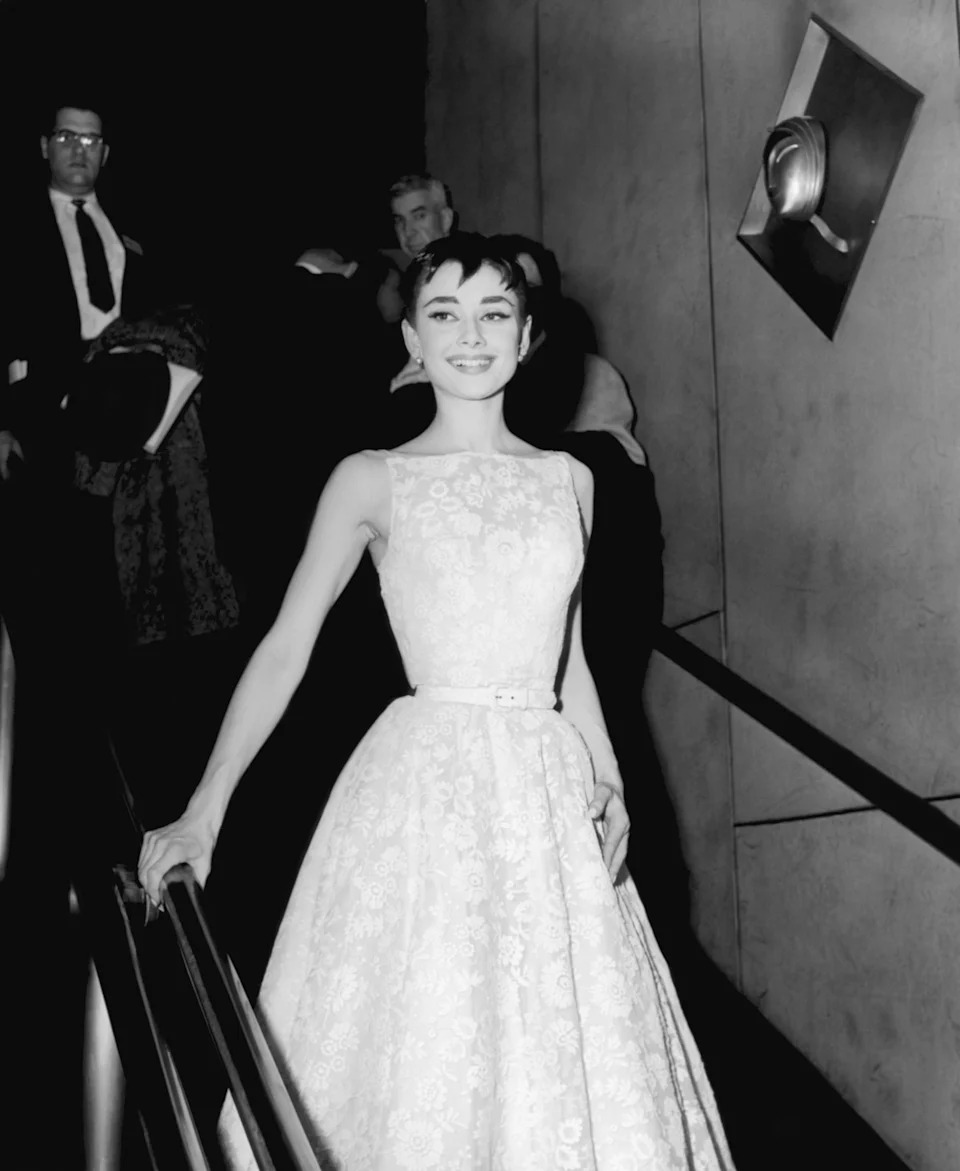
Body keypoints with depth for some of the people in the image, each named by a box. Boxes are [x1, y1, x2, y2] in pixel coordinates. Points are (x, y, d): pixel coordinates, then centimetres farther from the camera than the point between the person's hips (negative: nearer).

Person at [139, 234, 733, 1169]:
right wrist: (203, 810, -15)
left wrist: (608, 779, 2)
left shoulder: (569, 478, 10)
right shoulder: (372, 480, 0)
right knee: (421, 1048, 2)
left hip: (549, 790, 4)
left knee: (566, 1056, 8)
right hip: (423, 787, -3)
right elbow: (285, 648, -7)